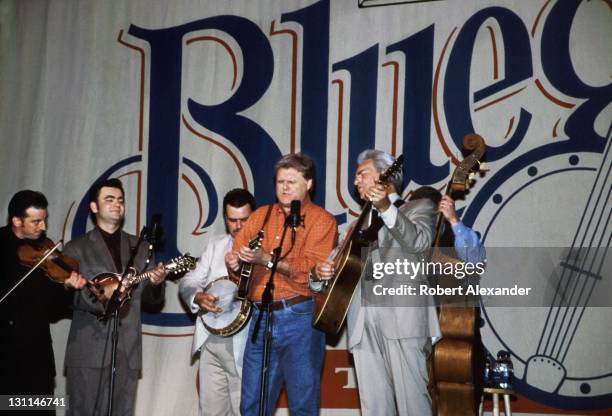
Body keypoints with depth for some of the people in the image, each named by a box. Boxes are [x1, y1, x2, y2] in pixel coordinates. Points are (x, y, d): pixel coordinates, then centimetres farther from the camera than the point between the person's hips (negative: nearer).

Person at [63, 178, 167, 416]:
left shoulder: (140, 247, 15)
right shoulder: (77, 248, 5)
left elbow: (150, 298, 13)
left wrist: (156, 284, -10)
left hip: (128, 350, 3)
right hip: (88, 349, -3)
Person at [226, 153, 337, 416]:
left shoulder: (321, 220, 0)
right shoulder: (261, 215, 17)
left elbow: (310, 269, -13)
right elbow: (236, 254, 16)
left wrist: (266, 259, -20)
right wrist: (234, 261, -7)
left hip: (299, 318, -5)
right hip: (260, 318, 5)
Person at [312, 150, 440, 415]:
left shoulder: (419, 207, 13)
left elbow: (420, 243, -10)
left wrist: (386, 208, -22)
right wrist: (319, 275, 3)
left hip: (402, 315, -5)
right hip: (363, 321, 5)